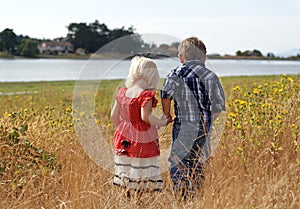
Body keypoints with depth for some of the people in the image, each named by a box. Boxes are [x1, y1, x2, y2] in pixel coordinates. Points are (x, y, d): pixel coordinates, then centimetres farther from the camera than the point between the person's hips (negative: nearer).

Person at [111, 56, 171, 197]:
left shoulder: (123, 92, 5)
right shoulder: (146, 95, -15)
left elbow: (114, 115, 7)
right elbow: (145, 117, -21)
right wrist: (162, 122, -7)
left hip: (124, 138, 6)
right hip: (142, 140, -6)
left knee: (126, 171, 13)